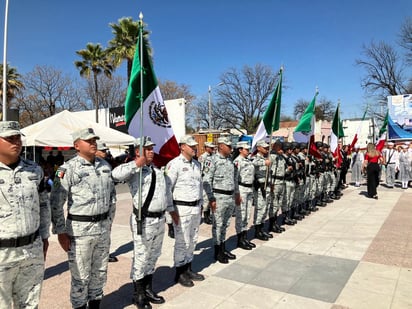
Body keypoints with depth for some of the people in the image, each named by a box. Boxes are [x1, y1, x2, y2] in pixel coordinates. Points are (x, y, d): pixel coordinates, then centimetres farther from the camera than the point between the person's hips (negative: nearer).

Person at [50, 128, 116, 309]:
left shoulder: (105, 165, 6)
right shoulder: (68, 169, -12)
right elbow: (56, 203, -12)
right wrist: (60, 232, -11)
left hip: (103, 227, 6)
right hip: (80, 228, -6)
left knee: (100, 271, 18)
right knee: (80, 275, 6)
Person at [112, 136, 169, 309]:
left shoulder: (157, 169, 12)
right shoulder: (134, 169, -12)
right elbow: (116, 175, -33)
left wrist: (170, 210, 21)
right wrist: (137, 164, -28)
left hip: (160, 219, 8)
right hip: (144, 221, -8)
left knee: (153, 256, 20)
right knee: (141, 258, 6)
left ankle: (148, 289, 37)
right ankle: (138, 295, 24)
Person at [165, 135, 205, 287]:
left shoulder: (197, 164, 11)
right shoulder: (174, 164, -12)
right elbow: (167, 188, -14)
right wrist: (171, 210, -15)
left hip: (196, 208, 7)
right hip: (181, 208, -7)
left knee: (192, 240, 15)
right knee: (182, 242, 1)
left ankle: (188, 269, 30)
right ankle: (179, 273, 18)